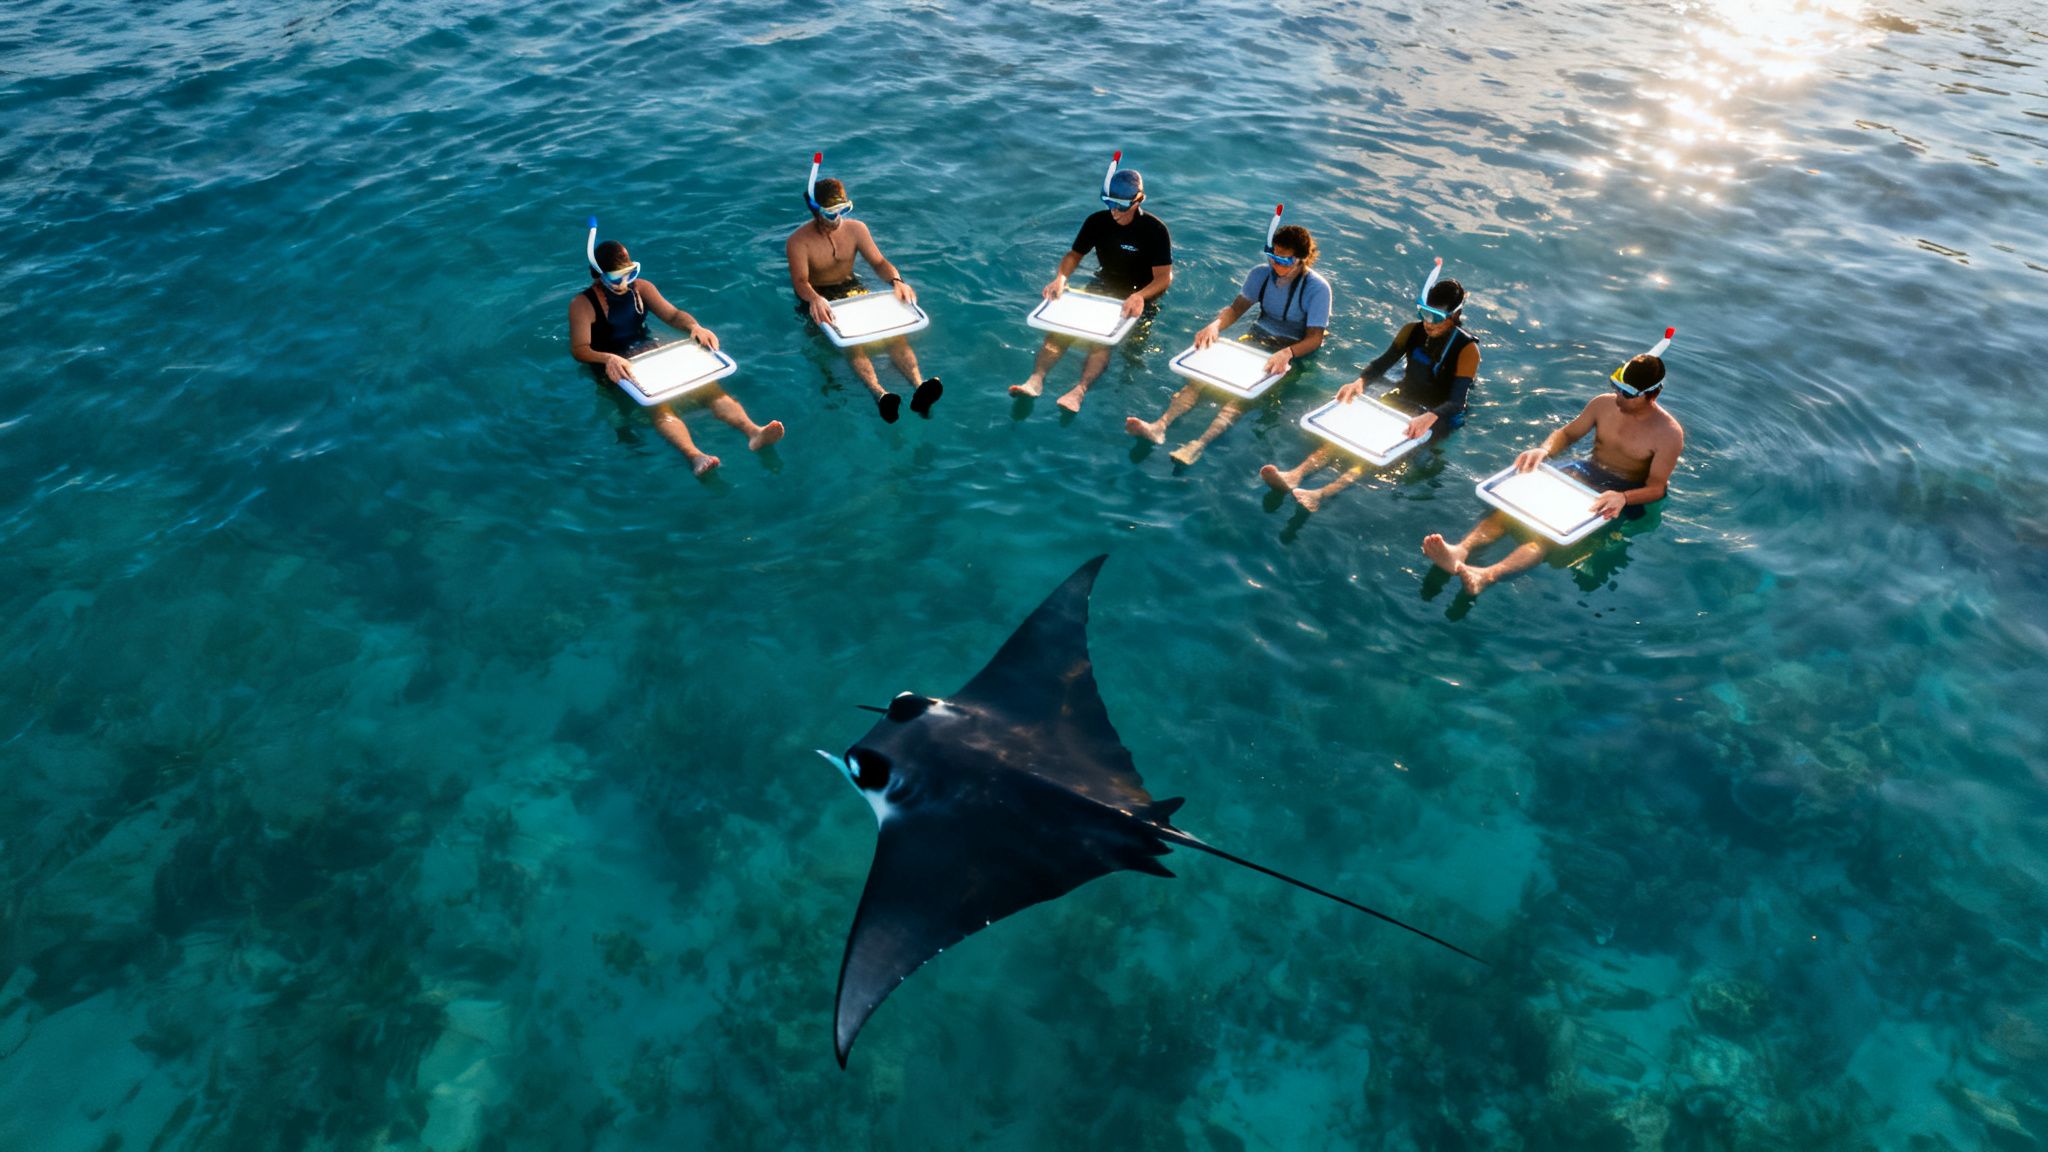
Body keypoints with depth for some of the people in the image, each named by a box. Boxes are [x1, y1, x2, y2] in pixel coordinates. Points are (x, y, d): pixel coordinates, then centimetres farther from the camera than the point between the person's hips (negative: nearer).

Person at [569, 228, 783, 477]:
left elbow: (673, 315, 6)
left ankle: (753, 432, -39)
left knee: (708, 384, -19)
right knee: (657, 403, -35)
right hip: (617, 368, -5)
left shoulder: (641, 288, 8)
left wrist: (695, 326, -18)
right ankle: (694, 456, -61)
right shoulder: (583, 304, -7)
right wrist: (608, 359, -38)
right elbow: (579, 349, -16)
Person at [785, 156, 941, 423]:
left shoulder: (856, 229, -1)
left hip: (852, 289, 4)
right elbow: (800, 281, -25)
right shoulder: (799, 241, -14)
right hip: (818, 299, -4)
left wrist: (897, 281, -24)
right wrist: (814, 299, -49)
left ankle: (918, 387, -38)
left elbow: (879, 262, -1)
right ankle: (879, 394, -55)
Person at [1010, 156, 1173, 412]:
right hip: (1102, 287, 5)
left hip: (1138, 298, -5)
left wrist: (1140, 296, -37)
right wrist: (1060, 278, -14)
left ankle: (1079, 391, -50)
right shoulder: (1097, 221, -1)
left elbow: (1164, 277, -17)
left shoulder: (1155, 230, -13)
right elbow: (1074, 254, 8)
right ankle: (1036, 379, -33)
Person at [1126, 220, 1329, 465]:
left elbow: (1315, 338, -18)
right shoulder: (1262, 273, -2)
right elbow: (1236, 308, 4)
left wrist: (1287, 353, -37)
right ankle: (1160, 425, -38)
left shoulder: (1318, 288, -15)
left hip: (1294, 352, -5)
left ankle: (1199, 444, -53)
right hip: (1256, 339, 5)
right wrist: (1215, 325, -18)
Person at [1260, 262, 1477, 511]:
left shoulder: (1467, 349, -15)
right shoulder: (1412, 330, -2)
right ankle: (1295, 475, -43)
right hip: (1402, 400, 5)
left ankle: (1322, 494, -55)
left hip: (1439, 416, -5)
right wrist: (1360, 381, -22)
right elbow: (1383, 362, 0)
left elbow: (1456, 402, -23)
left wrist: (1430, 417, -43)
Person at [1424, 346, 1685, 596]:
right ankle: (1461, 552, -49)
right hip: (1584, 472, 6)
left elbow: (1657, 487, -13)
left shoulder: (1670, 433, -11)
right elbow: (1567, 433, 14)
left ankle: (1485, 576, -60)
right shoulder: (1604, 404, 2)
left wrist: (1623, 498, -34)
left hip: (1621, 495, -5)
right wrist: (1544, 450, -8)